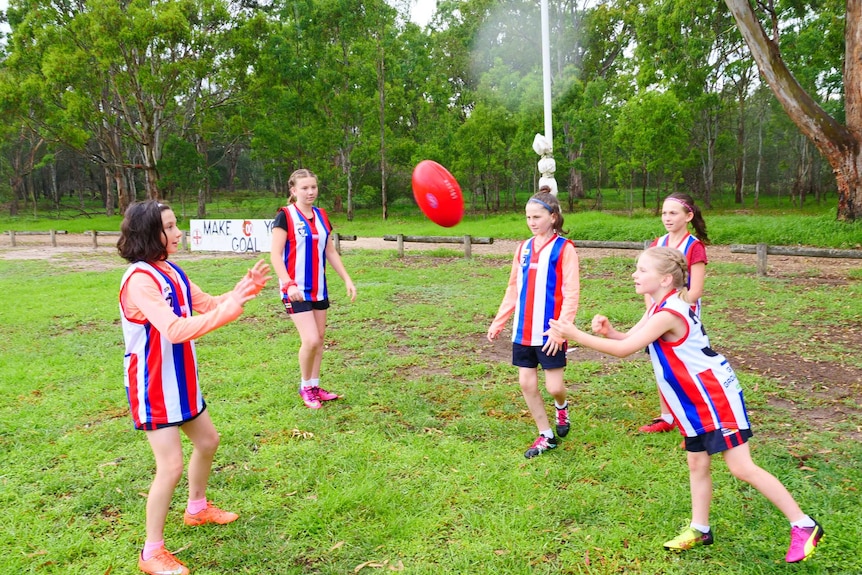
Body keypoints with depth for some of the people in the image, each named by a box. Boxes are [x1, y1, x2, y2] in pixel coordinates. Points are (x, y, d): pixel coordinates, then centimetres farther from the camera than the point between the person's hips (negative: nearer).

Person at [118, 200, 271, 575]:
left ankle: (197, 509, 44)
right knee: (171, 466, -6)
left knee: (207, 441, 21)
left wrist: (245, 289, -6)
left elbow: (208, 305, 10)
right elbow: (175, 330, -35)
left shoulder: (171, 271, 5)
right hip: (153, 387, -9)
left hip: (179, 381, 9)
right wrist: (228, 310, -39)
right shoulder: (139, 279, -23)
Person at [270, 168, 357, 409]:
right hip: (297, 290, -6)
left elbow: (330, 251, 14)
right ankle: (305, 387, 10)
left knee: (319, 338, 10)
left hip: (319, 288, 7)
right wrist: (288, 284, -28)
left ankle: (315, 386, 24)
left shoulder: (321, 215, 9)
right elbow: (275, 255, -15)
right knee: (310, 340, -13)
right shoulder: (285, 216, -10)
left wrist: (347, 279, 7)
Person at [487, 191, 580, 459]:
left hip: (550, 332, -5)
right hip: (523, 330, 5)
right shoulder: (523, 248, 9)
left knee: (554, 386, -2)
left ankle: (561, 408, 34)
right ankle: (546, 436, 24)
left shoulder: (564, 248, -7)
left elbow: (571, 294, -12)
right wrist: (498, 322, 11)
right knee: (527, 384, 7)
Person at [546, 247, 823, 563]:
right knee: (697, 464, 15)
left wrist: (575, 334, -24)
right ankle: (699, 529, 28)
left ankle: (803, 526, 9)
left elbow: (624, 350, -27)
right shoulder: (659, 308, 5)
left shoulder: (668, 314, -27)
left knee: (741, 468, -4)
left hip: (716, 396, -10)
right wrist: (608, 331, -14)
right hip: (696, 401, 10)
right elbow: (628, 338, 9)